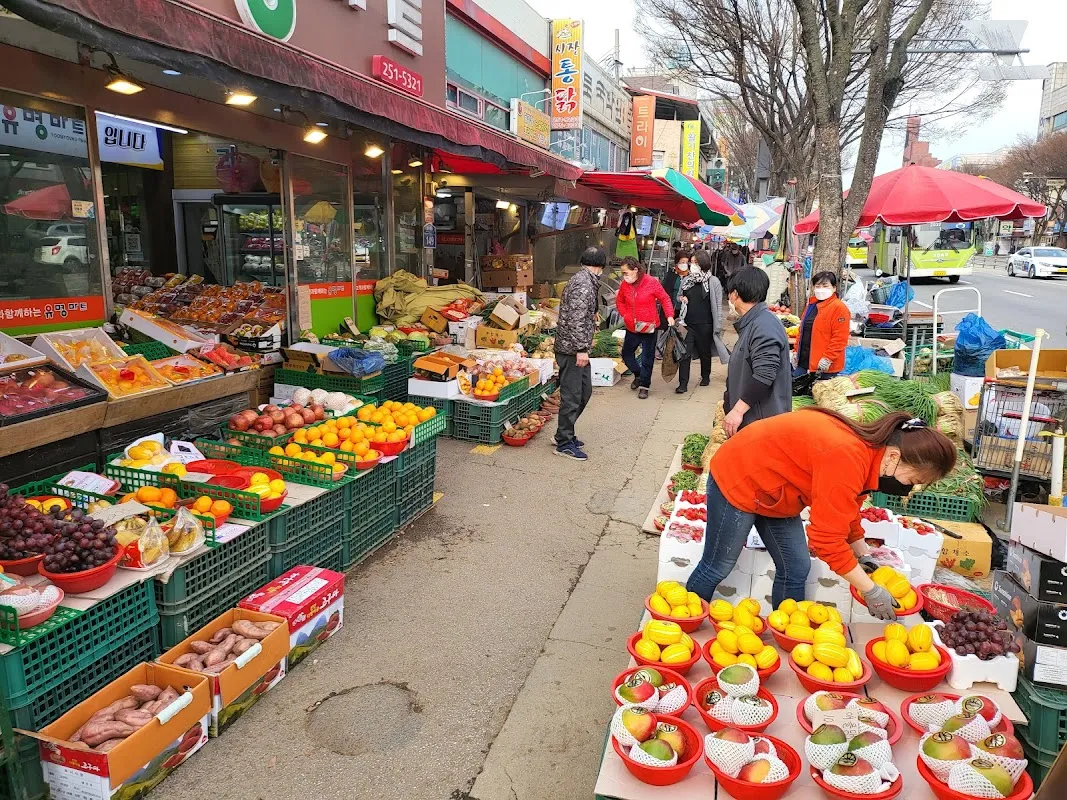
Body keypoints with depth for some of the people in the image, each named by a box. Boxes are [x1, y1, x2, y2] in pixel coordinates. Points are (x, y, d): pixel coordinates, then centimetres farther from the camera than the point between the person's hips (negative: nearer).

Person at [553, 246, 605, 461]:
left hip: (576, 347, 11)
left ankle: (565, 433, 26)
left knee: (584, 391, 17)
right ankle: (564, 443, 6)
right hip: (572, 348, -11)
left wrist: (592, 316, 43)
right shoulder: (584, 284, -17)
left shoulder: (582, 280, 15)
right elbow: (576, 319, -24)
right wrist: (581, 349, -24)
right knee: (572, 396, -3)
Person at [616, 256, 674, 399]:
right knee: (627, 354, 14)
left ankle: (644, 385, 17)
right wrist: (624, 315, 1)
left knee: (647, 359, 3)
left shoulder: (651, 282, -13)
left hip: (649, 328, -4)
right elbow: (619, 301, 15)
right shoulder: (624, 285, -2)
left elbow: (665, 299, -5)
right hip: (632, 328, 4)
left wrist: (670, 316, -15)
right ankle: (638, 375, 39)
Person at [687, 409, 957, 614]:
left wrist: (864, 557, 13)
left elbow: (845, 512, 14)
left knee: (795, 569, 8)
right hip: (737, 477, -9)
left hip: (772, 490, 9)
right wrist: (872, 592, -21)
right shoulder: (847, 459, -34)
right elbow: (827, 539, -30)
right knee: (718, 567, 5)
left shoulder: (868, 449, -5)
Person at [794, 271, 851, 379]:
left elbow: (840, 338, -17)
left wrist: (828, 358, -20)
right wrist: (796, 351, 17)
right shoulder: (811, 305, 15)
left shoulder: (839, 308, -11)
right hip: (804, 361, 8)